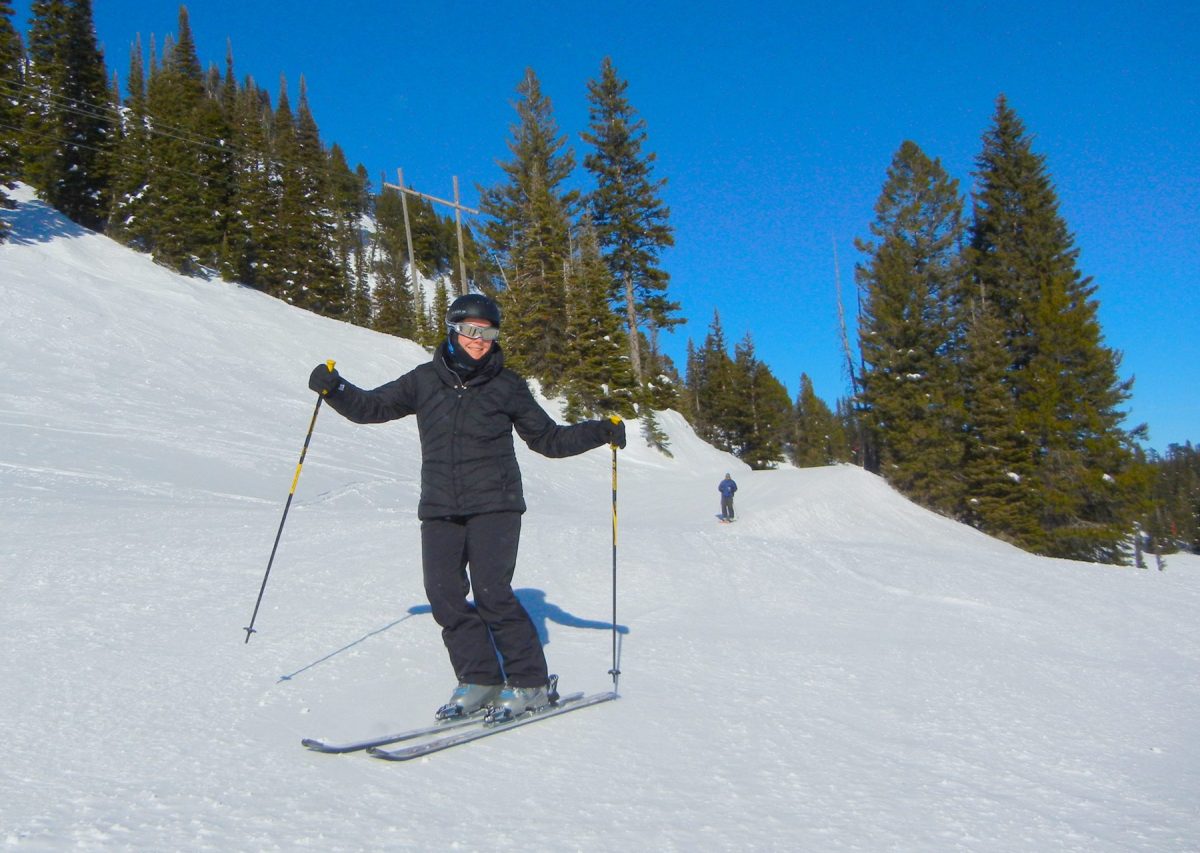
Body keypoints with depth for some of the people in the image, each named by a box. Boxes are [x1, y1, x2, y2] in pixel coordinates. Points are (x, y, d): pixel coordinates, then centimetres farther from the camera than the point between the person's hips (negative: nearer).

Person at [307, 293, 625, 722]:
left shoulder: (506, 385, 6)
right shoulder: (425, 380, 10)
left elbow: (548, 438, 10)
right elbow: (372, 407, 16)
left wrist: (600, 431, -2)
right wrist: (334, 388, -1)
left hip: (494, 505, -3)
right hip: (440, 509, 3)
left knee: (492, 594, -11)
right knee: (445, 596, -2)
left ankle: (530, 683, 2)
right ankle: (478, 679, 12)